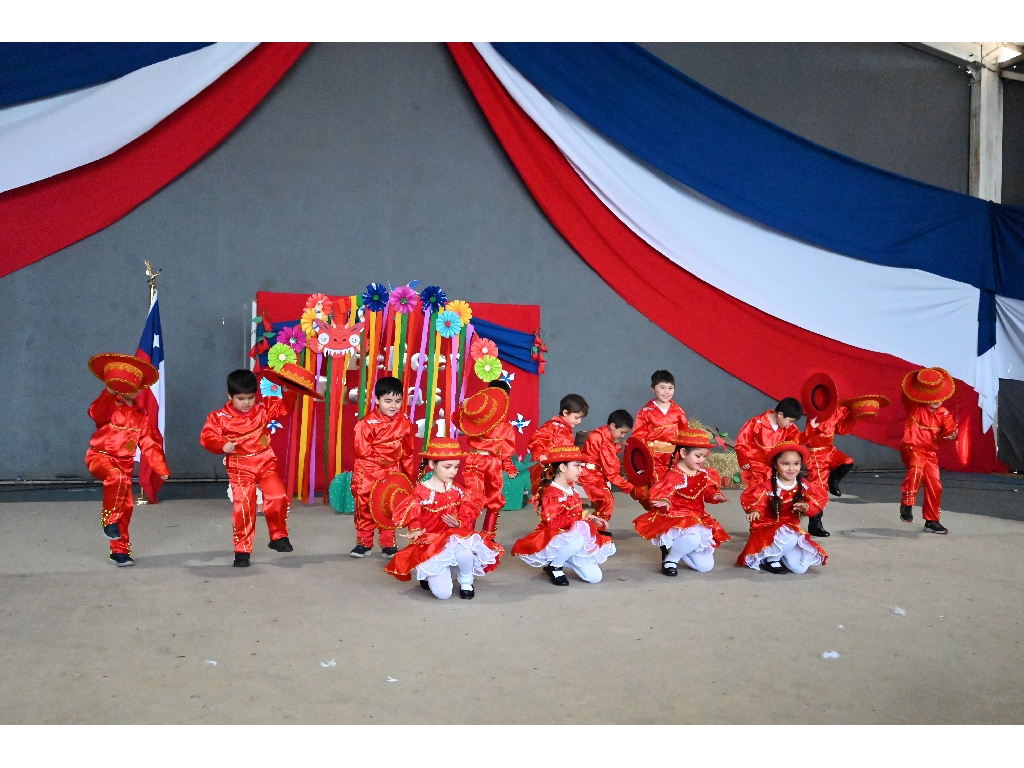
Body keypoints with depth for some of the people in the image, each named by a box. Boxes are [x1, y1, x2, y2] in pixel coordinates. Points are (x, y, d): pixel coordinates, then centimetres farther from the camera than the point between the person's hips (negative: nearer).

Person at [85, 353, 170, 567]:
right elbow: (96, 414, -28)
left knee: (126, 507, 7)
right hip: (100, 456, -5)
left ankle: (120, 550, 21)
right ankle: (109, 520, -20)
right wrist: (109, 392, -37)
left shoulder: (141, 415, 10)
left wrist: (161, 467, 0)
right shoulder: (109, 406, -4)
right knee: (116, 478, -38)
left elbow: (149, 444, 8)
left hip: (125, 463, 5)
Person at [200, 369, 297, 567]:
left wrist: (288, 392, -8)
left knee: (278, 498, -10)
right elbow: (207, 437, -10)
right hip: (240, 468, -2)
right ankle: (242, 550, 7)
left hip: (266, 462, 2)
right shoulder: (220, 417, -7)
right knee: (243, 508, -7)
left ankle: (279, 537, 13)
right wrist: (222, 445, -27)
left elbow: (284, 407, 9)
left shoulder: (264, 408, 1)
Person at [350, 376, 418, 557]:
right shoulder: (368, 423, -14)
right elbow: (363, 451, -14)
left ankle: (388, 545, 16)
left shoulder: (405, 424, -1)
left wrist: (410, 474, 6)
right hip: (368, 473, -3)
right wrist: (379, 462, -16)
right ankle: (364, 543, 16)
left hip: (392, 473, 3)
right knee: (365, 507, 4)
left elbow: (408, 453, 6)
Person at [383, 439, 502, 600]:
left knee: (463, 551, -39)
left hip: (457, 537, 2)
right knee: (442, 593, -20)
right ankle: (430, 575, 21)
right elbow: (414, 517, -3)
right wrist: (416, 530, -25)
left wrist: (459, 524, -21)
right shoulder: (421, 490, -6)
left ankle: (466, 582, -2)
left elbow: (468, 517, 1)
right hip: (431, 544, -2)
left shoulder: (457, 490, 4)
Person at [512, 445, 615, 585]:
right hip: (552, 538, -8)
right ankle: (554, 566, -14)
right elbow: (553, 522, -29)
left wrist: (592, 520, 3)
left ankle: (561, 557, 16)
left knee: (595, 577, -3)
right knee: (577, 540, -43)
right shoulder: (551, 493, -20)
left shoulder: (571, 490, 9)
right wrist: (580, 518, -26)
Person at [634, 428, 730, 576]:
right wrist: (664, 501, -49)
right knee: (693, 538, -42)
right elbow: (657, 493, -28)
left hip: (698, 521, 7)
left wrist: (715, 496, -8)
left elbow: (708, 492, 13)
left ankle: (676, 548, 26)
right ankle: (670, 559, -11)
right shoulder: (673, 475, -21)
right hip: (675, 519, -7)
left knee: (706, 566, 4)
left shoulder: (704, 475, 2)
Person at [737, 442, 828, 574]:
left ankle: (778, 553, 19)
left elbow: (821, 497, 7)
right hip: (767, 529, -5)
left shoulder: (803, 486, -2)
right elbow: (749, 498, -21)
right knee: (789, 539, -37)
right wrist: (754, 510, -43)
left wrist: (808, 507, -13)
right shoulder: (768, 485, -17)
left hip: (792, 530, 5)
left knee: (800, 568, -12)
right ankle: (767, 560, -9)